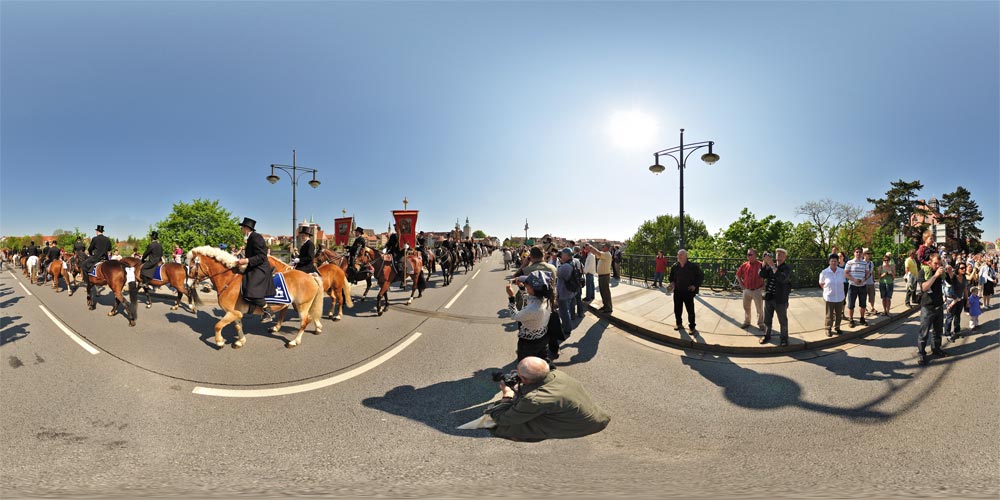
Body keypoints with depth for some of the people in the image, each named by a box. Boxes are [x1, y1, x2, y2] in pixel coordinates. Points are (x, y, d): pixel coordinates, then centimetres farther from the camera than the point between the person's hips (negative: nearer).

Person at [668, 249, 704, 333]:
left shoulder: (693, 266, -9)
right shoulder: (674, 266, 2)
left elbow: (701, 276, -1)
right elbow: (671, 276, 19)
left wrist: (695, 285, -8)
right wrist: (672, 282, 0)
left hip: (688, 292, -4)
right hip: (677, 291, 4)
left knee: (690, 310, 1)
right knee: (677, 309, 13)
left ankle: (692, 327, 13)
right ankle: (678, 323, 32)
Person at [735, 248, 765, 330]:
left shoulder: (760, 265, -13)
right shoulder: (744, 265, 1)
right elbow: (738, 275, 15)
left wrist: (763, 286, -9)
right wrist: (741, 284, 8)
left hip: (757, 290, -4)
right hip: (746, 290, 4)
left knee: (760, 309, 5)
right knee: (746, 307, 16)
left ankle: (761, 324, 20)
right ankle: (746, 322, 30)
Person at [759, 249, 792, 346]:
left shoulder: (787, 268, -8)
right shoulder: (770, 266, 6)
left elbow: (782, 279, -25)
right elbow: (762, 275, -5)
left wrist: (772, 265, -30)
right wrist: (765, 262, -16)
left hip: (780, 299, -4)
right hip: (768, 298, 4)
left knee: (783, 321, 9)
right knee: (767, 319, 15)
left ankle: (783, 338, 24)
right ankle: (766, 335, 31)